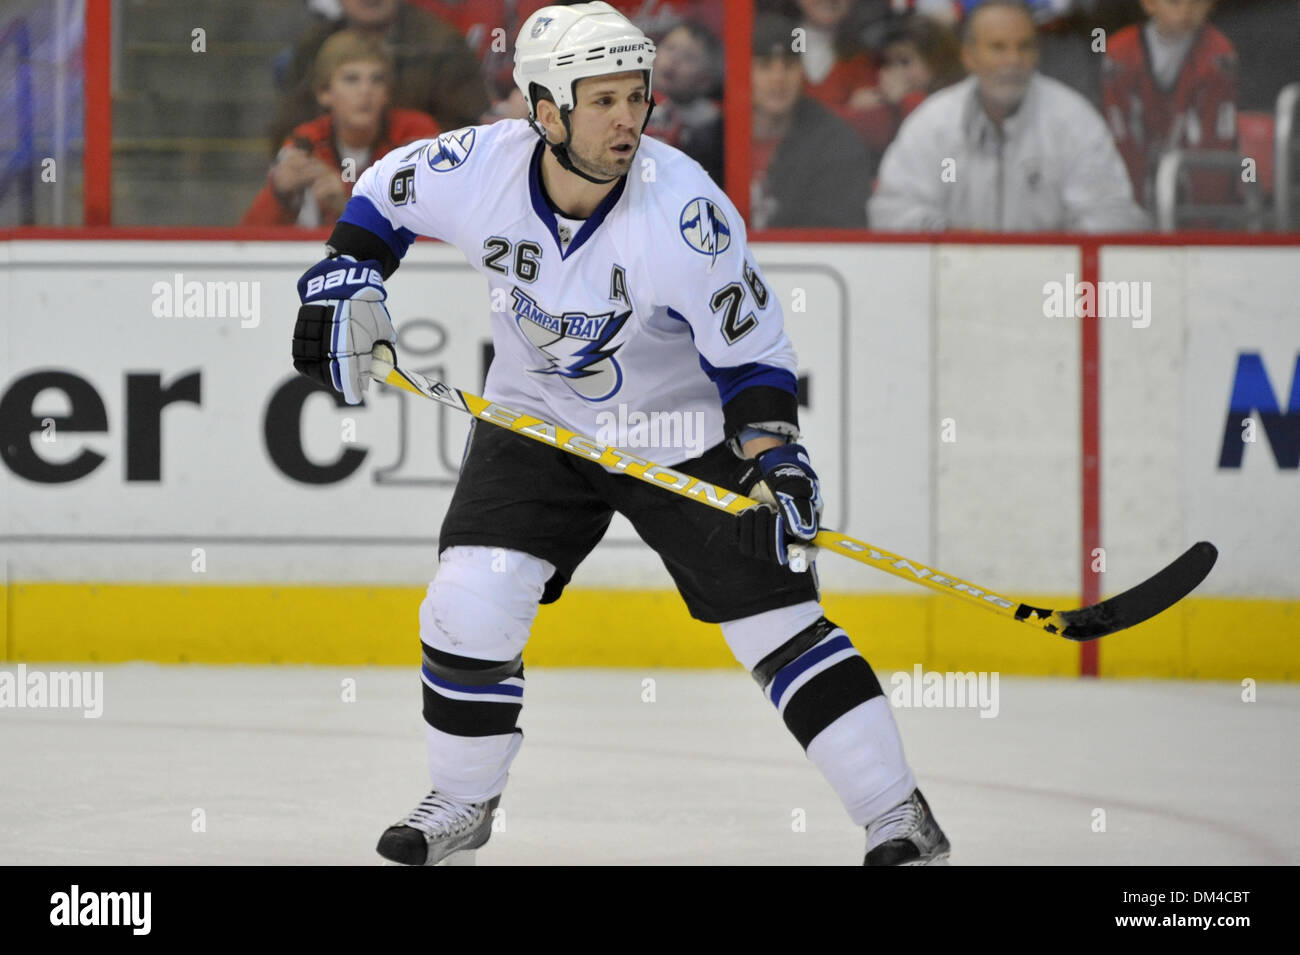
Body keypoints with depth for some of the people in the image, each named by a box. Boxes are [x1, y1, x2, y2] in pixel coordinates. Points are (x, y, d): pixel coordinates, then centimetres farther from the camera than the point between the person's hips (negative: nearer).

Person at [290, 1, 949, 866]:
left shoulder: (685, 211, -28)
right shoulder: (482, 167, -20)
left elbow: (751, 350, -18)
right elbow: (387, 191, 4)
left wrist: (774, 452, -31)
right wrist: (347, 277, -7)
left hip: (683, 438, -3)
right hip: (535, 420, 3)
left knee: (778, 621, -8)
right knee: (472, 601, -11)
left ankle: (899, 816, 0)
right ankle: (462, 803, 12)